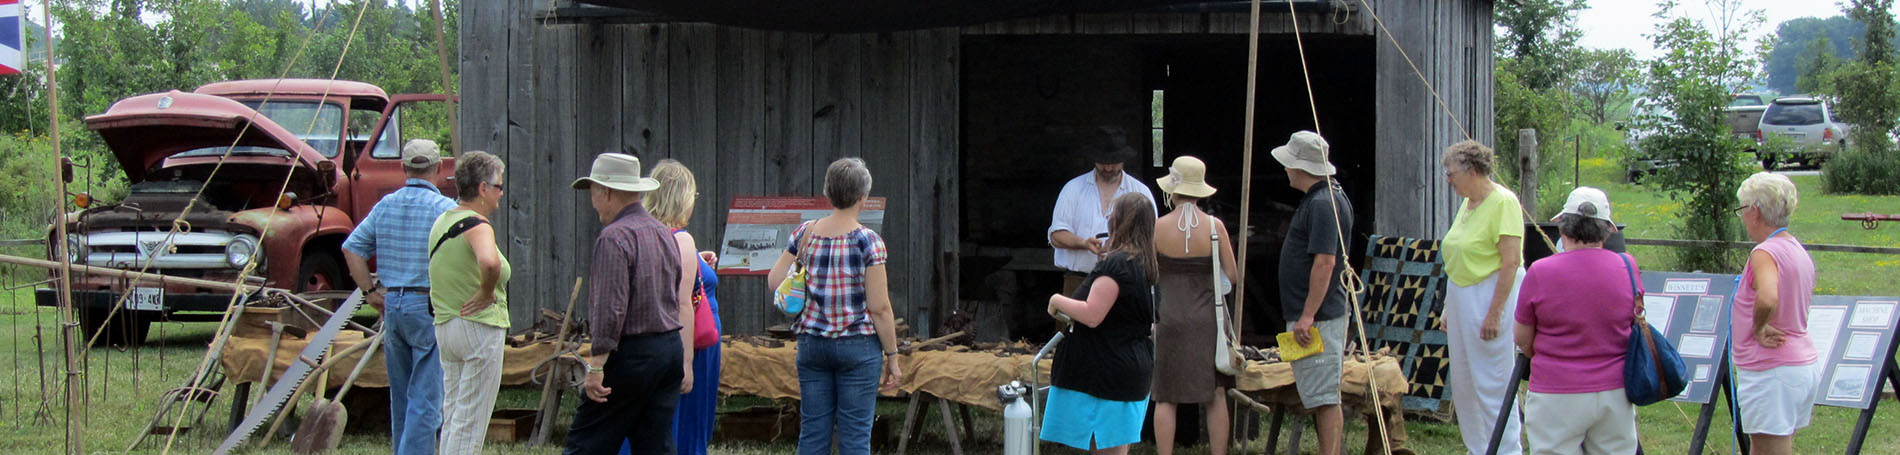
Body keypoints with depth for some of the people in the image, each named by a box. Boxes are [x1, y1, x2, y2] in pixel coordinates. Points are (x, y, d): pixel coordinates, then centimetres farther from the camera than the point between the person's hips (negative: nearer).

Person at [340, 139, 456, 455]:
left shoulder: (385, 205, 7)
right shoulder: (444, 208, -11)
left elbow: (352, 248, 8)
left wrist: (370, 292, 11)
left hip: (391, 303, 6)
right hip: (430, 309, -6)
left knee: (400, 396, 17)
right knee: (426, 398, -5)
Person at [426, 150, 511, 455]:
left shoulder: (441, 221, 11)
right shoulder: (477, 226, -17)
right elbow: (489, 262, -38)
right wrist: (487, 293, -22)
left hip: (444, 325, 9)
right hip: (480, 326, -9)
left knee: (452, 414, 16)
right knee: (471, 420, -3)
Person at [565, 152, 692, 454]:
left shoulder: (614, 237, -13)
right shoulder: (665, 234, 15)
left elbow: (610, 308, -20)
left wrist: (596, 365, -18)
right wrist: (685, 362, 21)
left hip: (630, 355, -8)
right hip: (670, 349, 8)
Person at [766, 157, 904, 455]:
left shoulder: (804, 233, 1)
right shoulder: (867, 241, -11)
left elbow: (774, 281, 4)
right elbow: (879, 308, -11)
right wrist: (892, 356, -3)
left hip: (811, 344, 4)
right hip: (858, 347, -4)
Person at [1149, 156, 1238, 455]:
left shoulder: (1159, 227, -7)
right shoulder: (1215, 226, -5)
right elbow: (1234, 276, -2)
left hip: (1171, 319, -1)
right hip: (1208, 319, 1)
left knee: (1166, 398, 5)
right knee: (1216, 396, 7)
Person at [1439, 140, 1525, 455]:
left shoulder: (1503, 202, -14)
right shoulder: (1468, 203, 13)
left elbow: (1510, 262, -19)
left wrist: (1494, 313, -22)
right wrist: (1448, 309, 18)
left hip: (1490, 296, -9)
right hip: (1459, 296, 9)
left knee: (1492, 382, -6)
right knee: (1462, 382, 11)